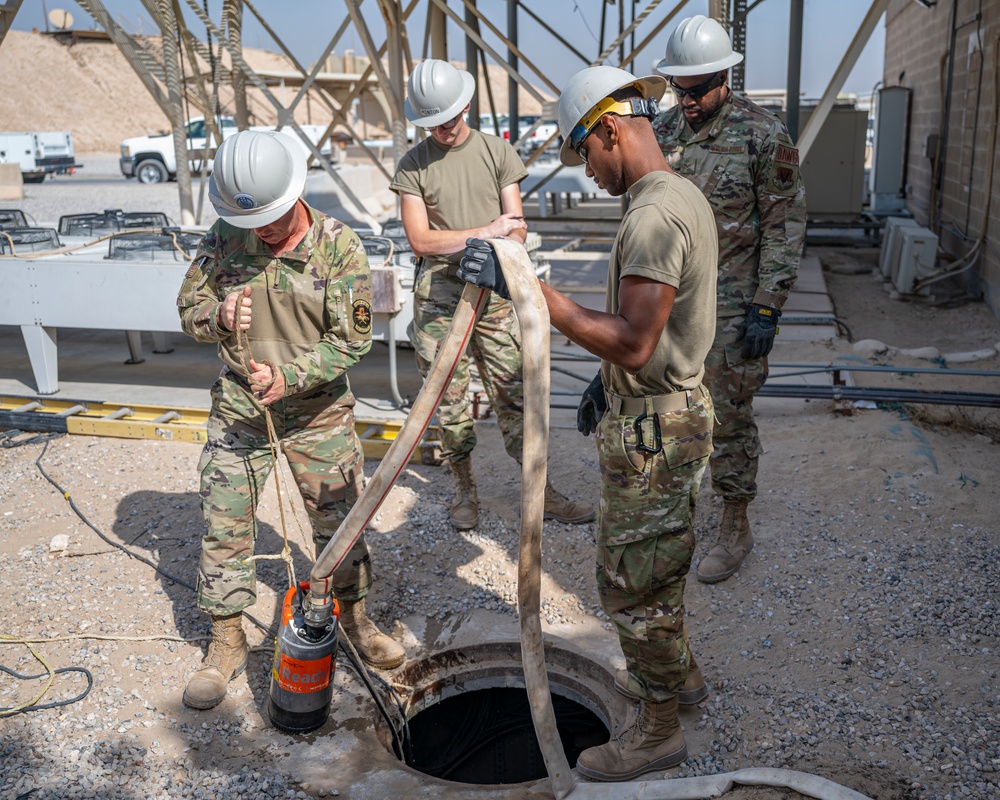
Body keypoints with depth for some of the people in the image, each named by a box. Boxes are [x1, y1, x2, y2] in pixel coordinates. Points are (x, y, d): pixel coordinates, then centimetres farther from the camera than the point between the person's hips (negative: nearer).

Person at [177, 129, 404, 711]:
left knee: (340, 518, 10)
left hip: (319, 409, -1)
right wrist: (218, 316, -20)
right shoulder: (224, 241, -5)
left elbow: (353, 338, -12)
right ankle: (227, 643, 23)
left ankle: (355, 619, 32)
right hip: (239, 407, 2)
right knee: (226, 525, 5)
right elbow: (189, 309, 4)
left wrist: (289, 376, -24)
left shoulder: (339, 245, -12)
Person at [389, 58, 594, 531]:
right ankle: (465, 492, 22)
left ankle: (542, 492, 11)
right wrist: (485, 232, -12)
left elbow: (516, 227, 2)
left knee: (512, 394, 2)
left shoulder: (497, 152, 7)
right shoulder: (414, 165, 3)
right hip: (439, 292, 0)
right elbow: (420, 240, -5)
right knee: (450, 402, 5)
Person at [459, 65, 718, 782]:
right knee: (654, 566, 26)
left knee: (633, 581, 5)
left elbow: (632, 342, -29)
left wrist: (530, 289, -27)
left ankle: (659, 729, 24)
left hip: (652, 429, -10)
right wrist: (610, 381, 18)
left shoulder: (654, 216, -25)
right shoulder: (684, 196, 9)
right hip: (671, 407, 10)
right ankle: (678, 672, 47)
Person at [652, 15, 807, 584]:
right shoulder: (662, 132, 7)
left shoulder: (764, 135, -9)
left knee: (730, 418, 2)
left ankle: (736, 530, 18)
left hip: (732, 308, -5)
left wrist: (768, 308, -14)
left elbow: (785, 226, -9)